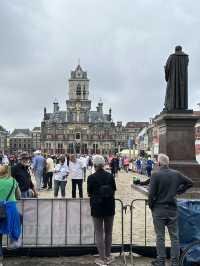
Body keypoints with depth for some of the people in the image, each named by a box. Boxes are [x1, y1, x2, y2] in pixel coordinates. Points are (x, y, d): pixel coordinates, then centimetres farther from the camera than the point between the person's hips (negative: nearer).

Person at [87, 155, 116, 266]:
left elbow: (89, 194, -2)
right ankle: (108, 256, 25)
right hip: (110, 207, 3)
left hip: (97, 208, -3)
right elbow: (113, 192, 3)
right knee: (108, 232, 15)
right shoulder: (110, 176, -3)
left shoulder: (91, 177, -11)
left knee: (99, 233, 7)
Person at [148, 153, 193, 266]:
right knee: (174, 236, 11)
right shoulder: (176, 174, 0)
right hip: (173, 209, 3)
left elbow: (152, 193, -14)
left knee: (160, 237, 7)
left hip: (158, 210, -3)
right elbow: (190, 182, 9)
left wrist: (151, 206, 0)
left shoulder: (155, 174, -13)